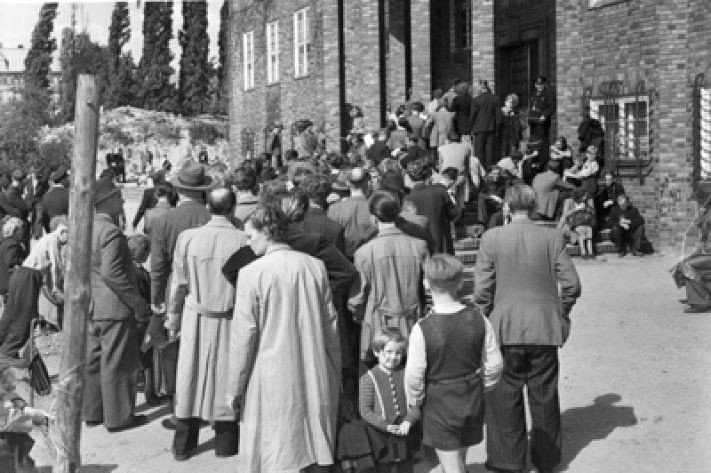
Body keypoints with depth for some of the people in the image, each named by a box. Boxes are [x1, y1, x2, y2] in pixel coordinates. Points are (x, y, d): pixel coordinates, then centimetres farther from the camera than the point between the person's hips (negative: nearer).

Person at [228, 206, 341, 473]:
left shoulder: (252, 273, -12)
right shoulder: (315, 266, 0)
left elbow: (243, 335, -9)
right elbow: (330, 324, 6)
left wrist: (235, 387, 0)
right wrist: (335, 375, 16)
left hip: (274, 381, -4)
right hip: (316, 378, 4)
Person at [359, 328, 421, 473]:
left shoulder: (406, 375, 2)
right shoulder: (368, 379, -7)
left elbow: (416, 403, 1)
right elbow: (365, 410, -9)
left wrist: (408, 421, -16)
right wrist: (386, 426, -19)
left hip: (405, 437, 3)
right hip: (381, 439, -3)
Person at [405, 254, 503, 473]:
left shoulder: (422, 329, -22)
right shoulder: (478, 320, -10)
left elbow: (414, 375, -15)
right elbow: (494, 364, -2)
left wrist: (414, 400, 4)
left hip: (439, 404, -4)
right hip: (473, 400, 4)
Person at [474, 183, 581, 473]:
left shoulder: (492, 238, -7)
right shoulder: (552, 237, -4)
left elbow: (482, 289, -7)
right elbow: (571, 284, -4)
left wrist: (484, 321, 7)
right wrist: (561, 313, 13)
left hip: (505, 329, -2)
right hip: (545, 329, 2)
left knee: (504, 397, 11)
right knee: (544, 397, 15)